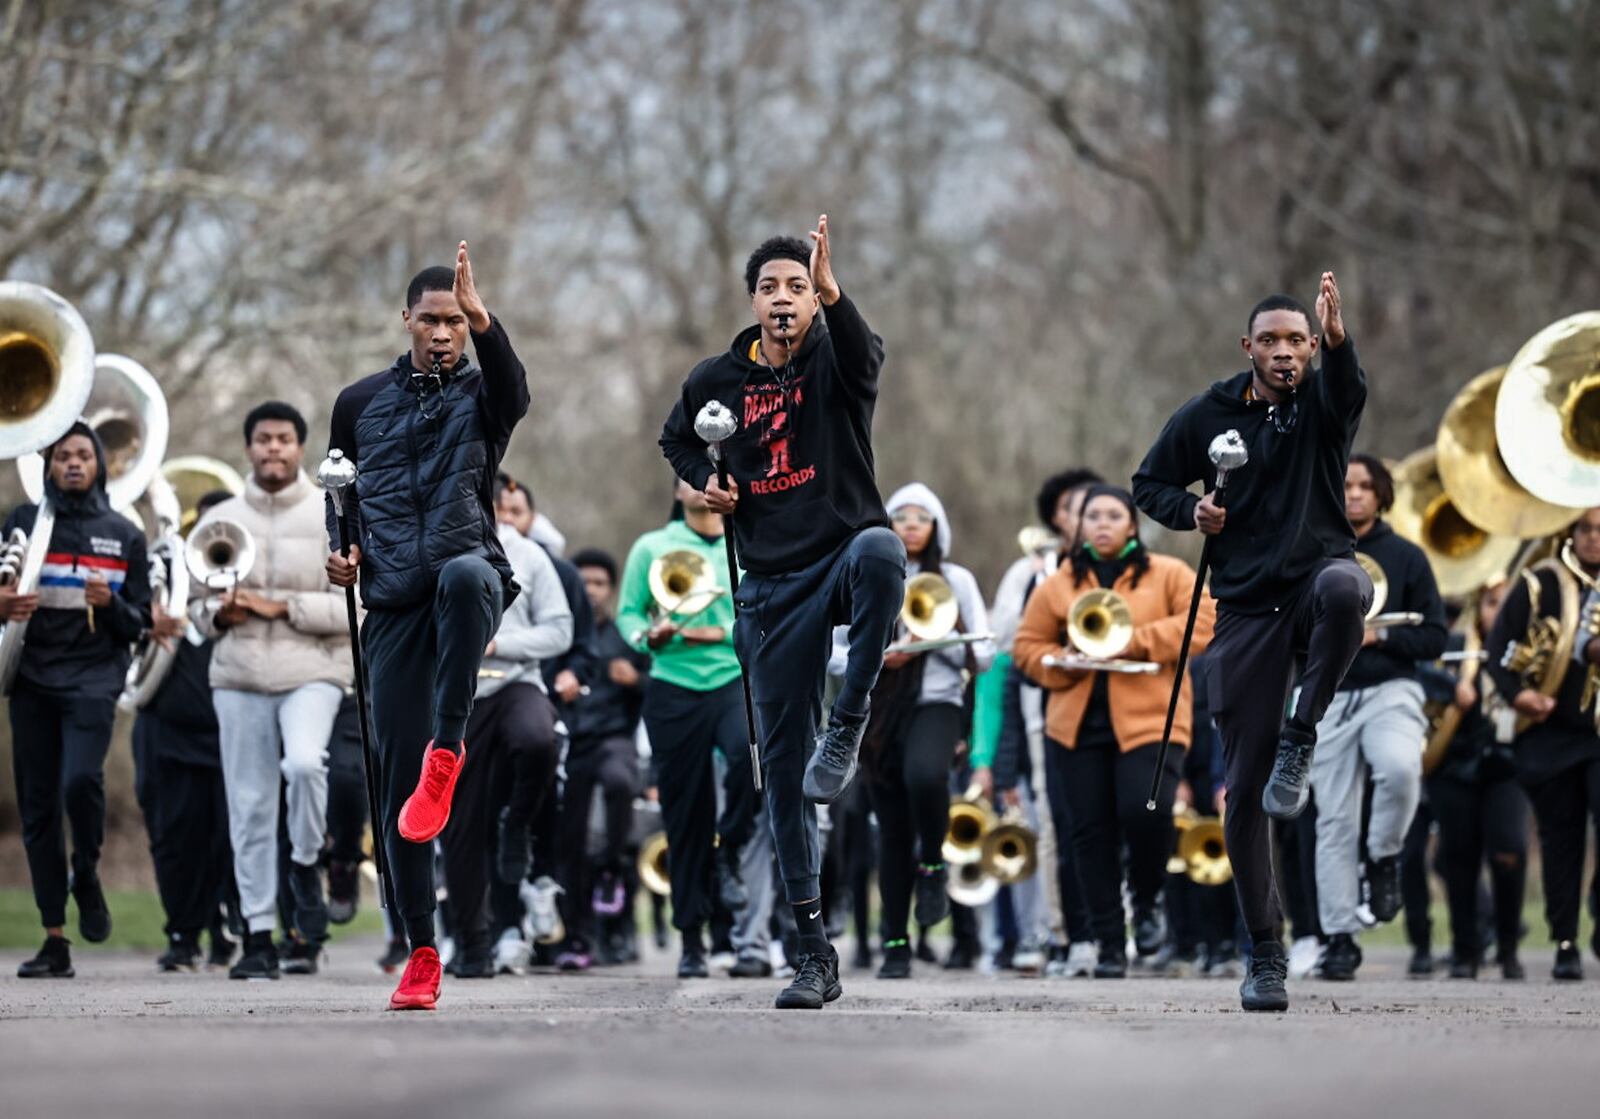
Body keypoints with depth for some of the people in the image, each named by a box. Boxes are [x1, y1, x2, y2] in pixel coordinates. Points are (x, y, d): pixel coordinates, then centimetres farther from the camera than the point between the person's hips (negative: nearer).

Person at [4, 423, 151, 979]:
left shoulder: (123, 535, 9)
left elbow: (139, 622, 9)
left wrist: (110, 603, -12)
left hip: (93, 676, -1)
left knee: (81, 779, -25)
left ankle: (87, 876, 5)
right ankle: (54, 941, 5)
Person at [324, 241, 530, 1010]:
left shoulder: (481, 392, 6)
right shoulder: (360, 403, 15)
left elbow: (515, 390, -18)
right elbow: (336, 493, 25)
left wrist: (484, 322, -38)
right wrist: (338, 551, 3)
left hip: (468, 572, -3)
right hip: (393, 601, 3)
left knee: (466, 573, -42)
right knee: (395, 778, -2)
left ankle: (447, 751, -34)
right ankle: (421, 953, 5)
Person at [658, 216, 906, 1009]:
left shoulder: (836, 360, -3)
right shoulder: (718, 379, 6)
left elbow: (866, 353, -28)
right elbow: (677, 438, 26)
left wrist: (832, 294, -48)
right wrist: (704, 481, 4)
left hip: (844, 551, -3)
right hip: (772, 582, 3)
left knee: (879, 549, -42)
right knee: (782, 764, 0)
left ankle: (848, 724, -25)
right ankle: (814, 951, 7)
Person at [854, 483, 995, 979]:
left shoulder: (956, 580, 6)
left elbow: (983, 652, 4)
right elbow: (832, 649, 7)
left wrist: (933, 640, -14)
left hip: (936, 703, -2)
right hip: (878, 710, 2)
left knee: (924, 773, -35)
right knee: (892, 829, 3)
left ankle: (933, 864, -10)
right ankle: (895, 944, 10)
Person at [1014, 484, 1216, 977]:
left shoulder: (1168, 575, 7)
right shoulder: (1058, 585, 13)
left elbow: (1203, 621, -5)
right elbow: (1028, 646, 14)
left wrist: (1135, 641, -14)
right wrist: (1062, 662, -7)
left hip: (1148, 720, -3)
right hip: (1077, 726, 3)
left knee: (1146, 813, -21)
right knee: (1092, 832, 1)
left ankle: (1147, 899, 9)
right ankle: (1109, 943, 9)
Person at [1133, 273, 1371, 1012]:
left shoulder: (1323, 403, 0)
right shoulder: (1207, 416, 5)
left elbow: (1347, 389, -25)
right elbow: (1149, 485, 17)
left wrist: (1338, 339, -47)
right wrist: (1191, 512, -5)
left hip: (1315, 579, -1)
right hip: (1246, 611, 2)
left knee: (1342, 584, -41)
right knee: (1245, 789, -2)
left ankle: (1299, 740, -21)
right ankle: (1265, 954, 8)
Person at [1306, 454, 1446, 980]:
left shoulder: (1406, 557, 5)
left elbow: (1435, 637, 3)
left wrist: (1378, 636, -13)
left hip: (1390, 690, -2)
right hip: (1330, 697, 2)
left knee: (1400, 768, -32)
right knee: (1335, 821, -1)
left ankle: (1383, 858, -5)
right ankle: (1339, 937, 5)